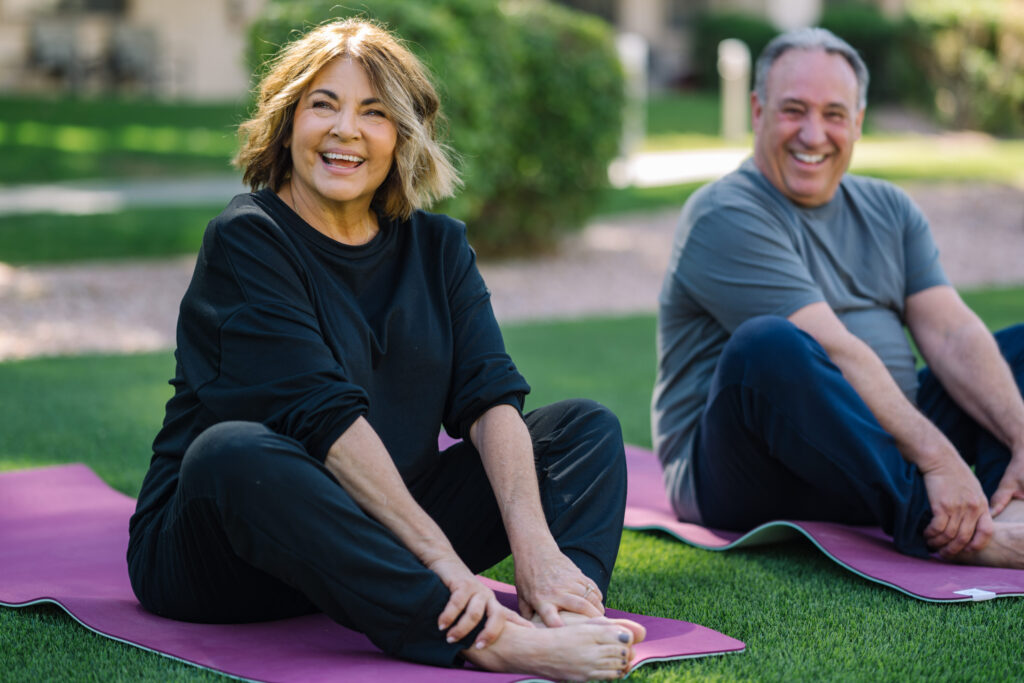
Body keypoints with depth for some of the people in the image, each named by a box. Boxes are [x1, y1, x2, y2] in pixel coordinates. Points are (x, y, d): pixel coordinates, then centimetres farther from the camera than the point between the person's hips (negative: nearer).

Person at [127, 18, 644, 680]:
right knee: (234, 450, -38)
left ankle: (567, 614, -34)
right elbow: (326, 415, -23)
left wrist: (534, 544, -26)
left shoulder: (437, 246, 7)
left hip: (380, 537, 6)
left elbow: (490, 396, -8)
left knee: (587, 426, -2)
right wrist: (440, 557, -33)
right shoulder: (247, 240, -11)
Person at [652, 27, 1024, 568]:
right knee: (768, 344, -35)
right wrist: (938, 458, -30)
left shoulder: (889, 210, 14)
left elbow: (954, 336, 1)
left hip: (879, 451, 7)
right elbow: (836, 353, -22)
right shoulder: (723, 218, -10)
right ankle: (943, 529, -41)